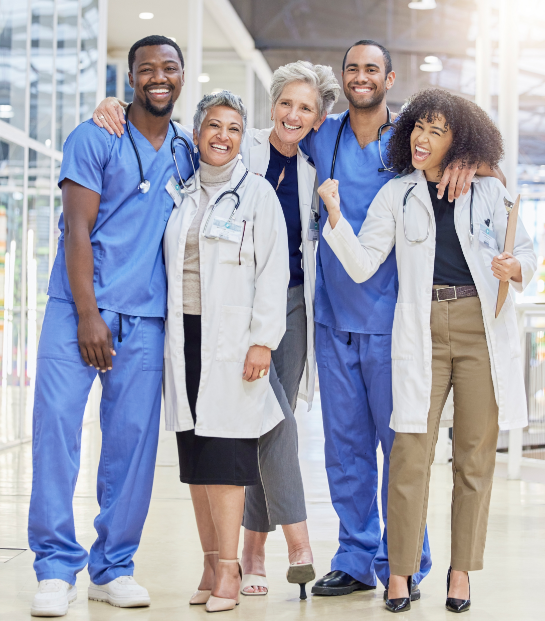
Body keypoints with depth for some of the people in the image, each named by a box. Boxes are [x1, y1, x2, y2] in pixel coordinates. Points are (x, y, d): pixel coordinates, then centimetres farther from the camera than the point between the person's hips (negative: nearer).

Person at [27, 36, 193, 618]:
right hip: (78, 308, -4)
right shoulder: (94, 139, 0)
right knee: (56, 422, -12)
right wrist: (88, 315, -13)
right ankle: (57, 567, -4)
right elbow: (78, 231, -6)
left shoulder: (185, 153, 15)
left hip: (146, 318, 4)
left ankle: (113, 567, 11)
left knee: (133, 438, 1)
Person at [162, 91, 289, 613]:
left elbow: (273, 271, -4)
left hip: (233, 338, -5)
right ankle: (211, 565, 11)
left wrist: (262, 340, -11)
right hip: (185, 334, 5)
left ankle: (228, 570, -4)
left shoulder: (257, 192, 2)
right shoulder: (182, 193, 15)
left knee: (223, 450, -9)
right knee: (194, 454, 4)